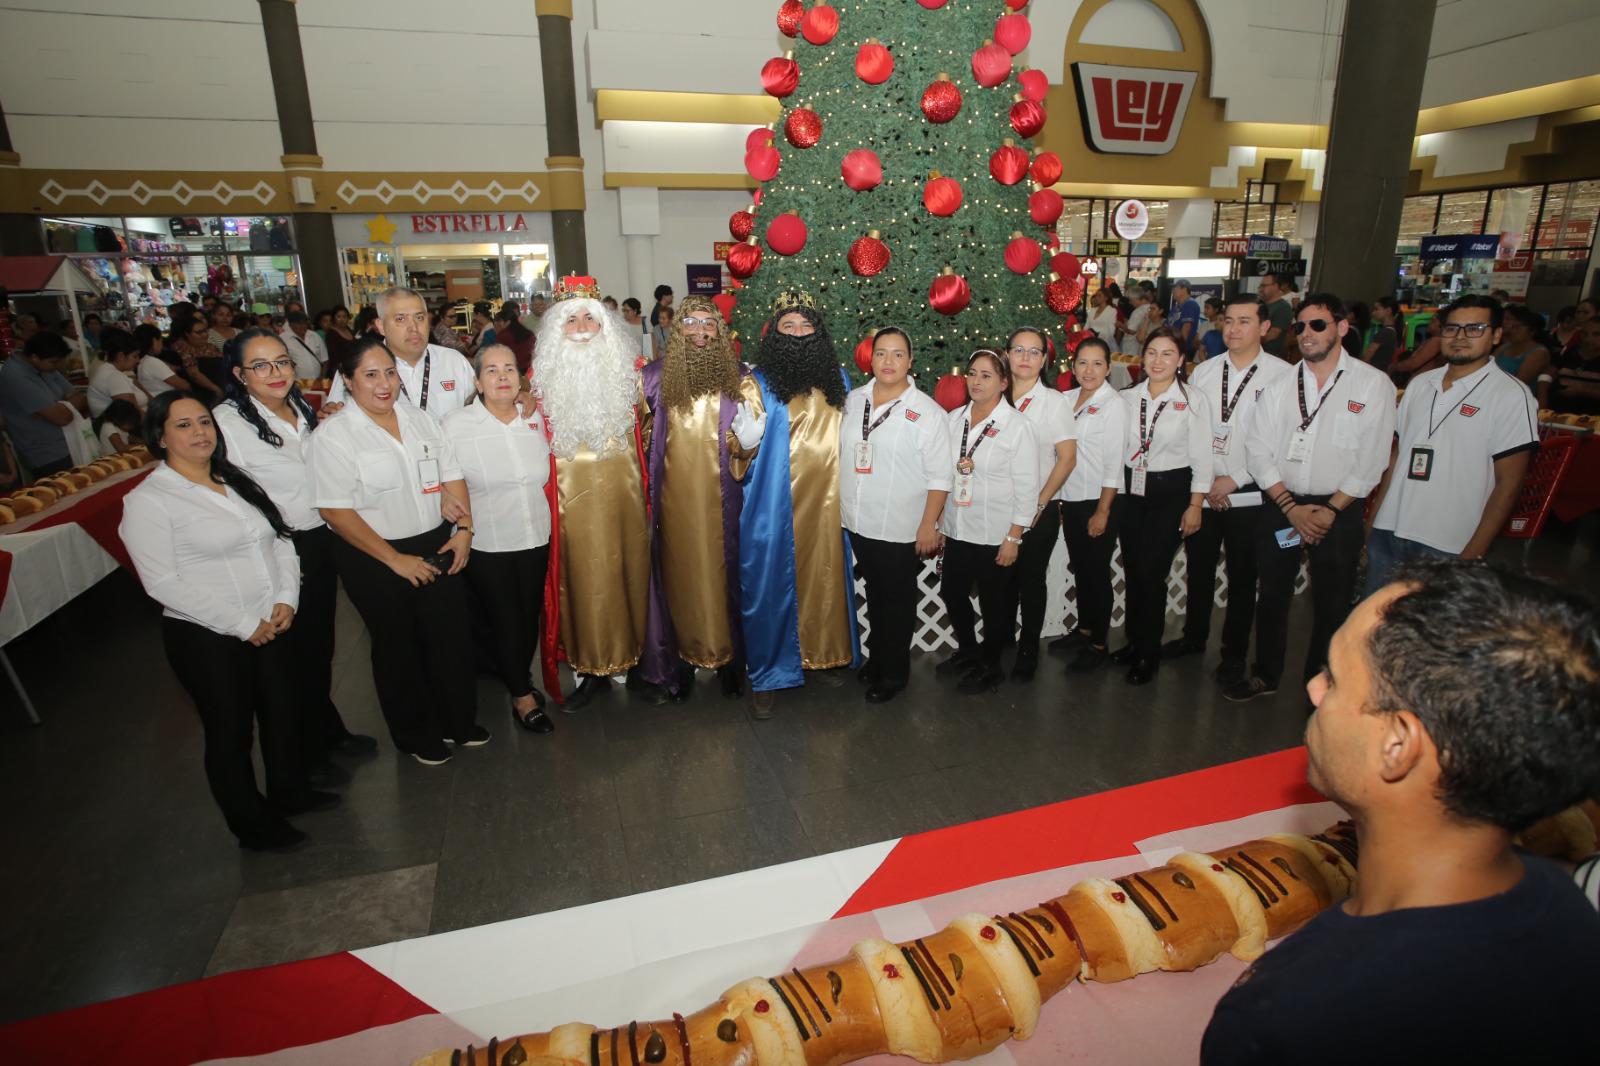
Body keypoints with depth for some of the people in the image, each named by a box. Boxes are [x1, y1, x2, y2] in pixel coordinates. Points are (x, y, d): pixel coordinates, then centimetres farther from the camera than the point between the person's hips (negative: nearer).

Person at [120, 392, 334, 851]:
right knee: (230, 731, 11)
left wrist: (286, 598, -8)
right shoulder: (148, 500, -12)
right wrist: (243, 624, -17)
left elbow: (280, 540, 8)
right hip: (207, 638, -6)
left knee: (282, 713, 19)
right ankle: (253, 825, 31)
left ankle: (290, 791, 44)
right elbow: (164, 583, -17)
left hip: (271, 626, 6)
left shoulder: (237, 481, 7)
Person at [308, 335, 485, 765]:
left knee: (452, 637, 9)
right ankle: (415, 735, 33)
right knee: (398, 647, 12)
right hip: (376, 562, -4)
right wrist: (395, 559, -16)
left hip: (438, 548, 4)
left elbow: (452, 475, 8)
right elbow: (337, 511, -15)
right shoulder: (333, 434, -11)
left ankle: (457, 721, 32)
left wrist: (464, 529, -5)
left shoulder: (419, 418, 6)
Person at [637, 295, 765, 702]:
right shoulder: (655, 375, 3)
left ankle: (729, 659, 21)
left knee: (723, 572, 6)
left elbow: (752, 439, 4)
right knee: (679, 574, 7)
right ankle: (682, 660, 20)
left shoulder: (738, 378, 2)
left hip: (721, 500, 0)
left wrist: (746, 437, -19)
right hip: (674, 498, 1)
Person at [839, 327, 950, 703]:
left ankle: (893, 672, 27)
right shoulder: (854, 399, 5)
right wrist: (838, 502, 14)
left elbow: (940, 476, -11)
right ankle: (876, 657, 39)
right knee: (875, 595, 20)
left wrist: (929, 524, -15)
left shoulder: (927, 411, -11)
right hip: (858, 522, 5)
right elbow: (841, 453, 15)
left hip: (900, 529, -5)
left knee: (897, 602, 10)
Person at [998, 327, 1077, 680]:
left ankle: (1028, 651, 21)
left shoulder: (1053, 401, -4)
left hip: (1039, 509, -2)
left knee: (1031, 579, 5)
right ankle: (999, 642, 29)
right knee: (1002, 577, 9)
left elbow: (1067, 457, -6)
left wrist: (1039, 504, -10)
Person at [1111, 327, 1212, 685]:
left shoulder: (1193, 400, -4)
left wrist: (1195, 505, -6)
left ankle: (1148, 652, 12)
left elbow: (1201, 458, -3)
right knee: (1132, 570, 8)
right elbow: (1116, 449, 8)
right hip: (1131, 490, 4)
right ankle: (1134, 642, 26)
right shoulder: (1127, 398, 4)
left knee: (1150, 572, -5)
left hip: (1171, 492, -3)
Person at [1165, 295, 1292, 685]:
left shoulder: (1284, 374, -7)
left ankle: (1235, 652, 26)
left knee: (1242, 577, 9)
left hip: (1248, 495, -3)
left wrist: (1234, 479, -13)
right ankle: (1194, 637, 34)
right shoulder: (1203, 371, 5)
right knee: (1198, 569, 15)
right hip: (1202, 491, 3)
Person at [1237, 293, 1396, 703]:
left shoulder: (1373, 384, -4)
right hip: (1280, 505, 2)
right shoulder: (1280, 384, 3)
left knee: (1332, 605, 8)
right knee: (1272, 596, 13)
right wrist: (1290, 506, -10)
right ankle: (1265, 675, 30)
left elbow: (1372, 461, -7)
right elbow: (1258, 451, -2)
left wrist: (1330, 510, -12)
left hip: (1338, 510, -2)